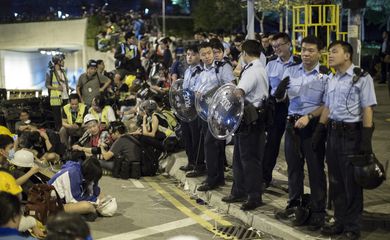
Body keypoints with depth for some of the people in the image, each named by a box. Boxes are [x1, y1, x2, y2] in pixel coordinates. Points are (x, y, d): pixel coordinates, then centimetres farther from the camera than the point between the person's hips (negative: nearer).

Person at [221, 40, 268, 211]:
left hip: (250, 120, -10)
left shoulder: (252, 71, -17)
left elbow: (238, 92, -30)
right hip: (251, 118, 10)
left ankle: (254, 197, 5)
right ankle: (239, 192, 26)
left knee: (249, 158, -3)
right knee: (239, 156, 16)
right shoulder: (260, 69, 17)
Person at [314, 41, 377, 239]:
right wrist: (319, 131, 13)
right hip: (333, 133, 7)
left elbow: (367, 110, -13)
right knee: (336, 181, 13)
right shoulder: (332, 79, 11)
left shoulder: (361, 78, -10)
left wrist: (366, 140, -17)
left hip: (352, 134, -7)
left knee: (351, 183, 2)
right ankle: (340, 222, 26)